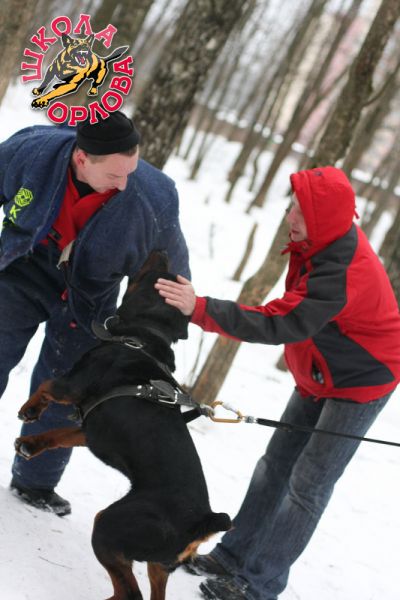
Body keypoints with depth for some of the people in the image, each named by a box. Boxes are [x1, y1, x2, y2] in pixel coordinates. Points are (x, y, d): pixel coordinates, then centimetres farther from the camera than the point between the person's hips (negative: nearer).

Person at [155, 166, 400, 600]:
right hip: (319, 378, 9)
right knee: (275, 467, 12)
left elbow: (278, 324, -38)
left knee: (308, 484, -4)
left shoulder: (343, 274, -36)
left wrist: (200, 310, -41)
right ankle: (234, 557, 22)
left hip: (360, 384, -9)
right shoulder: (332, 237, -8)